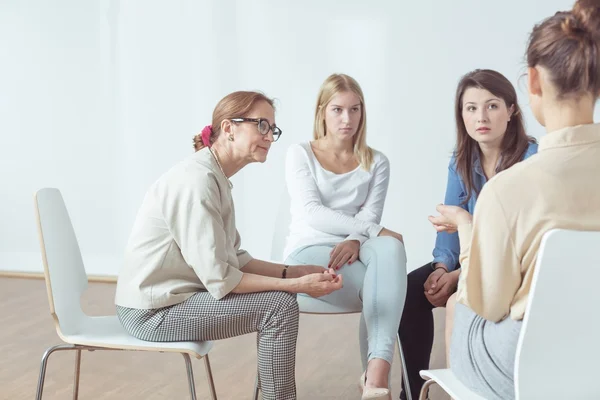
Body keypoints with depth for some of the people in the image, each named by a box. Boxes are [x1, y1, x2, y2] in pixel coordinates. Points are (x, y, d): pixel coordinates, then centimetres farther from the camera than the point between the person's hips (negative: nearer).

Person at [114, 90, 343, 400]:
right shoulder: (197, 179, -22)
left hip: (170, 297, 10)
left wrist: (293, 272, -2)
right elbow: (219, 278, -24)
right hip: (154, 311, -10)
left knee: (278, 293, 10)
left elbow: (233, 259, 8)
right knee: (280, 305, -13)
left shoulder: (215, 177, 8)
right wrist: (297, 285, -20)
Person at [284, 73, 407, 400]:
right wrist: (374, 230, -21)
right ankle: (374, 373, -19)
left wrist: (355, 241, -26)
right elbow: (311, 213, -11)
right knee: (385, 287, -31)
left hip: (353, 255, 3)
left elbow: (371, 217, -2)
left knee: (390, 247, -35)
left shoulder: (376, 163, 11)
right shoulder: (300, 154, 3)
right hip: (309, 253, -3)